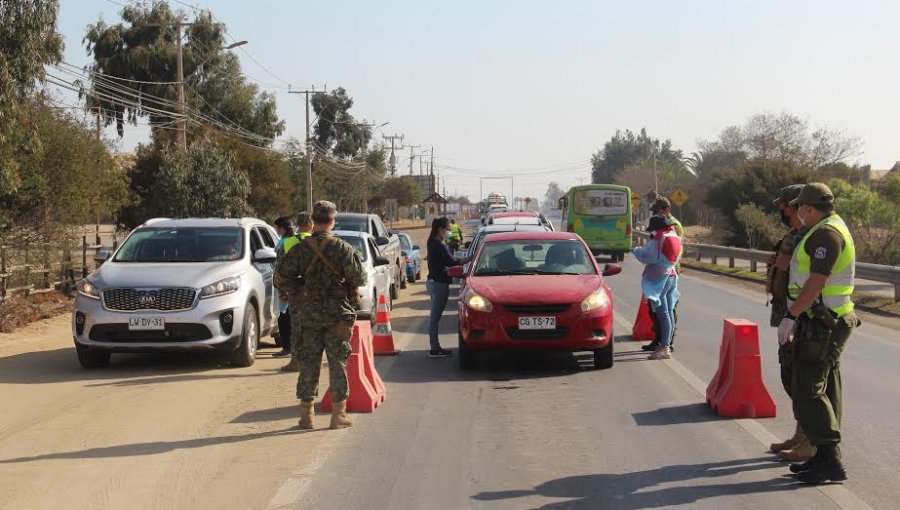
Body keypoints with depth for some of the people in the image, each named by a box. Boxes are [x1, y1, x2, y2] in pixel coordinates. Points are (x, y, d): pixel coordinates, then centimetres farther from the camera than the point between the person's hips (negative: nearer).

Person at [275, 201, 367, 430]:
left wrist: (299, 293, 11)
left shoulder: (300, 249, -2)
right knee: (337, 362, 4)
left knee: (308, 363, 9)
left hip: (309, 313, 2)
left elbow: (282, 277, -3)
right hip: (338, 312, -2)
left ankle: (306, 413, 12)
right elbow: (359, 278, -12)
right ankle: (338, 414, 6)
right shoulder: (343, 248, -9)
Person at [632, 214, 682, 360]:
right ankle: (667, 344, 20)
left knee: (663, 314, -10)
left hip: (659, 279, -9)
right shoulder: (675, 238, 11)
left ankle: (664, 348, -12)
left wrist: (636, 250, 1)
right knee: (669, 313, 13)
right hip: (672, 276, 9)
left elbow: (646, 256, -19)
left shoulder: (657, 240, -16)